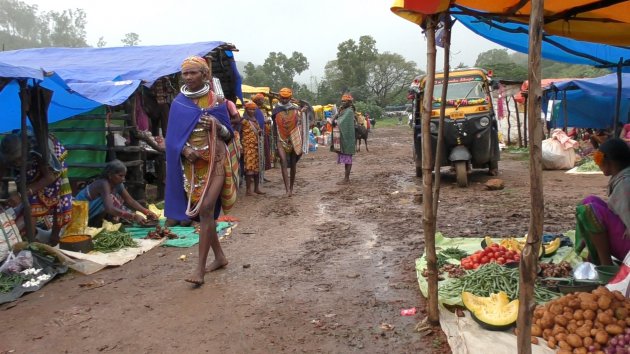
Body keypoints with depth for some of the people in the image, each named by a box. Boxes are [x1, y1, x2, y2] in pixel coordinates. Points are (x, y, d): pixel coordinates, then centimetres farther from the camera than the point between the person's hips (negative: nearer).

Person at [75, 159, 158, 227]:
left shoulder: (118, 184, -7)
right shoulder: (104, 184, -31)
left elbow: (130, 200, -5)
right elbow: (109, 208, -44)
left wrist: (146, 212, -19)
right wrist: (134, 216, -48)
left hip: (92, 214, 9)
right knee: (111, 199, -28)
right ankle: (95, 224, -11)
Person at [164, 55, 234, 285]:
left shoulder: (217, 101, 0)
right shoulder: (178, 103, 6)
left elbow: (229, 134, 4)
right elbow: (173, 136, 5)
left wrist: (216, 125, -17)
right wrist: (184, 149, -15)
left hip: (214, 161, -4)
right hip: (191, 164, 4)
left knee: (205, 210, -14)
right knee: (202, 212, 9)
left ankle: (200, 267, -10)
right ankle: (219, 257, 26)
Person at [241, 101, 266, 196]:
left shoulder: (256, 121, 16)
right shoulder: (244, 120, -7)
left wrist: (260, 132, 4)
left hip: (257, 146, 8)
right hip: (248, 147, -8)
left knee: (257, 167, 9)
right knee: (249, 168, -8)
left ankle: (257, 188, 17)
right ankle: (248, 189, -5)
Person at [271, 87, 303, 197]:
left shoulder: (295, 109, 3)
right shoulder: (276, 110, 4)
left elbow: (299, 126, 4)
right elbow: (274, 127, 10)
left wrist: (301, 142, -1)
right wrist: (275, 142, 9)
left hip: (294, 139, 1)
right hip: (281, 140, -1)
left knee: (293, 164, 9)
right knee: (283, 162, -17)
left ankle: (291, 188, 24)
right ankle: (287, 189, -21)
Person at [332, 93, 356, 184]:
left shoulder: (349, 111, -12)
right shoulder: (343, 111, 16)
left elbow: (341, 122, -20)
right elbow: (337, 121, 12)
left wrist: (335, 121, -3)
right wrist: (335, 121, -10)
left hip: (347, 138, -9)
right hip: (342, 138, 9)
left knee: (347, 158, -4)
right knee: (345, 158, 11)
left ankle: (346, 179, -1)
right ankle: (347, 178, 16)